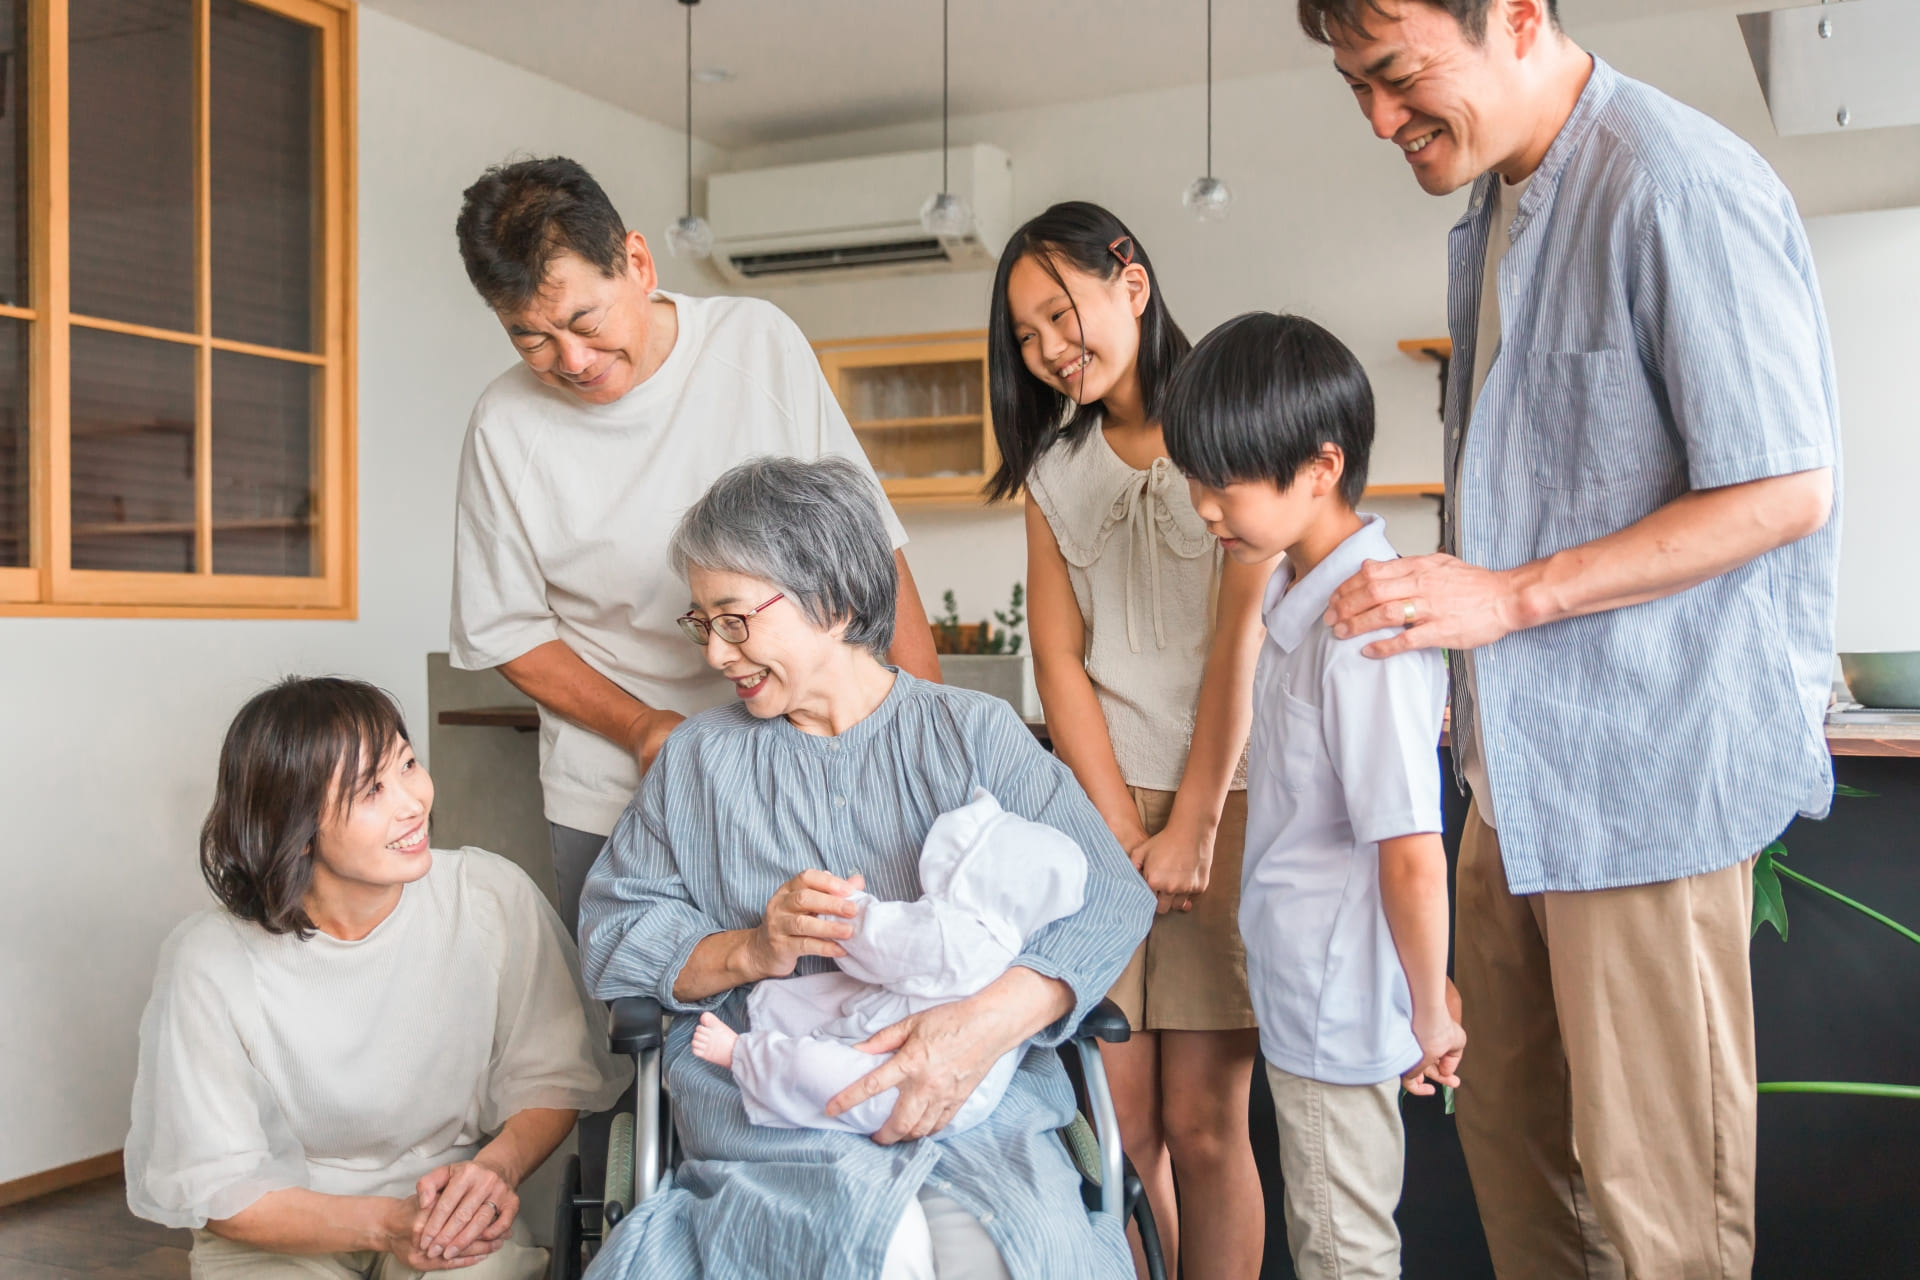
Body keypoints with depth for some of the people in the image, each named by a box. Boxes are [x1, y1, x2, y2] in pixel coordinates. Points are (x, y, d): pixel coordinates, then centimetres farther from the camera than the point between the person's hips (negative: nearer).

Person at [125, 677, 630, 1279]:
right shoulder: (210, 964, -17)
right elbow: (216, 1187, -11)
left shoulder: (496, 898, -12)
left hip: (454, 1216, 0)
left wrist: (497, 1166, -23)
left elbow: (552, 1080, -2)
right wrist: (383, 1226, -24)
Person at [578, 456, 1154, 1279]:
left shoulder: (974, 733, 9)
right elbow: (611, 930, 13)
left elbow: (1110, 898, -1)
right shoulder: (699, 757, 18)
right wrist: (748, 952, -6)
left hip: (976, 1099, 0)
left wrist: (993, 1019, -17)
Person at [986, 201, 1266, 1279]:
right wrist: (1123, 834, -4)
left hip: (1224, 801, -3)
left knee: (1201, 1120, -4)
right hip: (1099, 807, 4)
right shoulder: (1053, 467, 16)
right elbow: (1060, 657, 7)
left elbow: (1242, 632, -6)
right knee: (1119, 1122, 0)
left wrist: (1191, 825, -9)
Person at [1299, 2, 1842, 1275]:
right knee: (1508, 1128, 17)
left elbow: (1785, 492, -17)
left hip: (1651, 771, -8)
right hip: (1526, 763, 9)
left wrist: (1512, 596, -18)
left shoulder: (1679, 190, -15)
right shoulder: (1493, 211, 13)